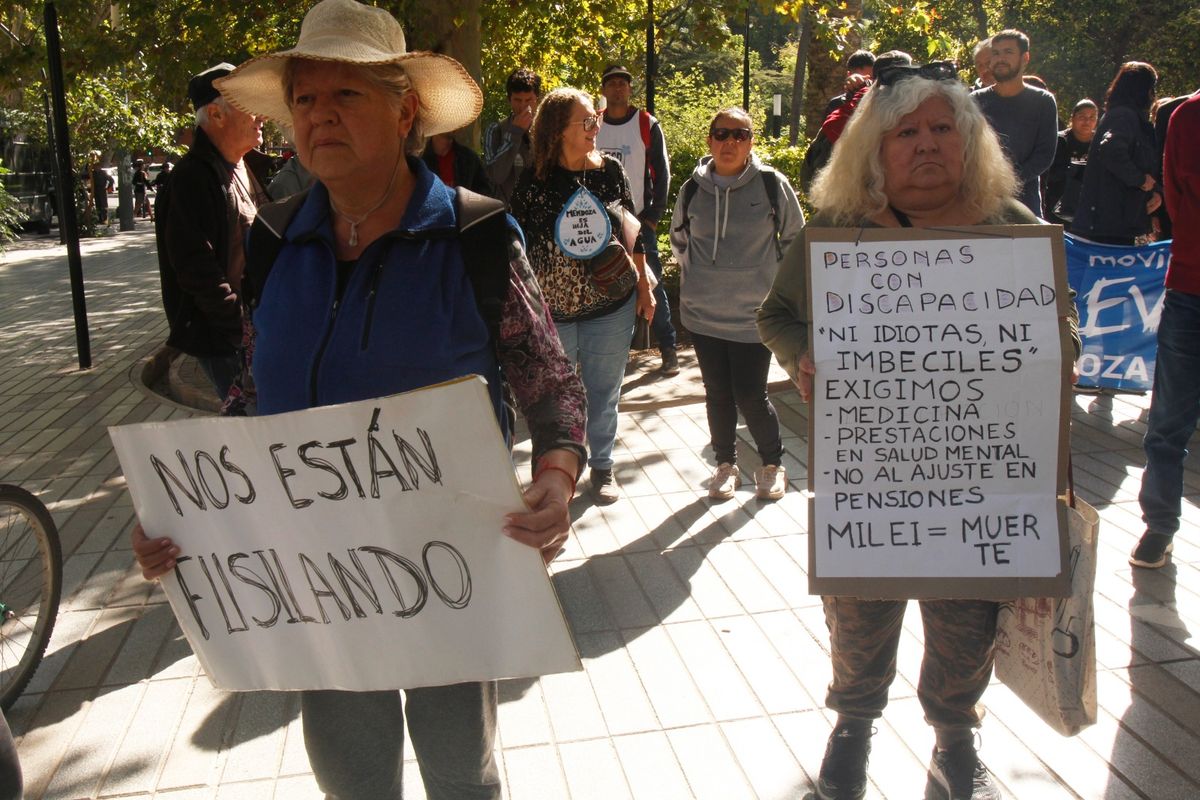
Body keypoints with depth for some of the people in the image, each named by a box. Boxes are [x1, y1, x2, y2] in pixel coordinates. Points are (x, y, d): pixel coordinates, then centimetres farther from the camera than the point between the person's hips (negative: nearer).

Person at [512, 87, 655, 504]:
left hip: (611, 306, 2)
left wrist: (644, 286, 10)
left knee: (604, 393, 13)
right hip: (554, 311, -2)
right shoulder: (535, 180, -9)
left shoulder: (610, 169, -1)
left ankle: (602, 466, 31)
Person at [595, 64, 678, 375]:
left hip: (639, 220, -3)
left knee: (652, 284, -3)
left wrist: (653, 215, -7)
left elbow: (662, 172, 0)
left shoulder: (647, 124, 0)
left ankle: (668, 349, 4)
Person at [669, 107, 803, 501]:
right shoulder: (693, 189, 2)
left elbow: (795, 239, 9)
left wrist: (778, 283, 9)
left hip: (755, 314, -2)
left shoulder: (772, 185, -5)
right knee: (718, 394, 10)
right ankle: (726, 465, 29)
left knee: (750, 396, -2)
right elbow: (679, 240, 21)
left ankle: (772, 465, 22)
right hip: (703, 313, 3)